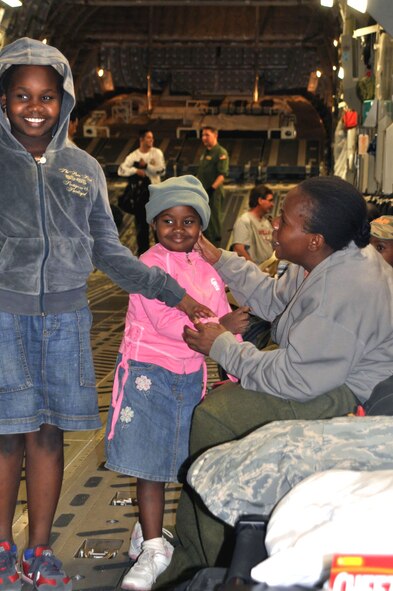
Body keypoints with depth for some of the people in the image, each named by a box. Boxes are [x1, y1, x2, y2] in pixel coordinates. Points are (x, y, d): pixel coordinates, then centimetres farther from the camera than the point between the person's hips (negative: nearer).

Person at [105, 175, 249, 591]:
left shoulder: (206, 268, 8)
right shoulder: (150, 264, -12)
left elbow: (227, 320, 7)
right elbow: (166, 321, -22)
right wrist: (219, 326, -21)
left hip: (191, 375, 6)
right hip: (149, 373, -6)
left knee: (187, 460, 11)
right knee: (148, 465, 1)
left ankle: (150, 528, 31)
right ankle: (153, 548, 11)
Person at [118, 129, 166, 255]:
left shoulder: (157, 153, -1)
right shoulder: (133, 156, 0)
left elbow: (162, 171, -10)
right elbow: (121, 170, -9)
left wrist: (146, 166, -19)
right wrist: (135, 170, -23)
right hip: (140, 191, 1)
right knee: (141, 220, 6)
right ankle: (142, 249, 15)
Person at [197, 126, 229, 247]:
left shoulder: (221, 153, -10)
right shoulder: (205, 152, 18)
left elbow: (222, 174, -18)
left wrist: (212, 188, -26)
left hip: (214, 193, -9)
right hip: (202, 192, 9)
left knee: (214, 220, -5)